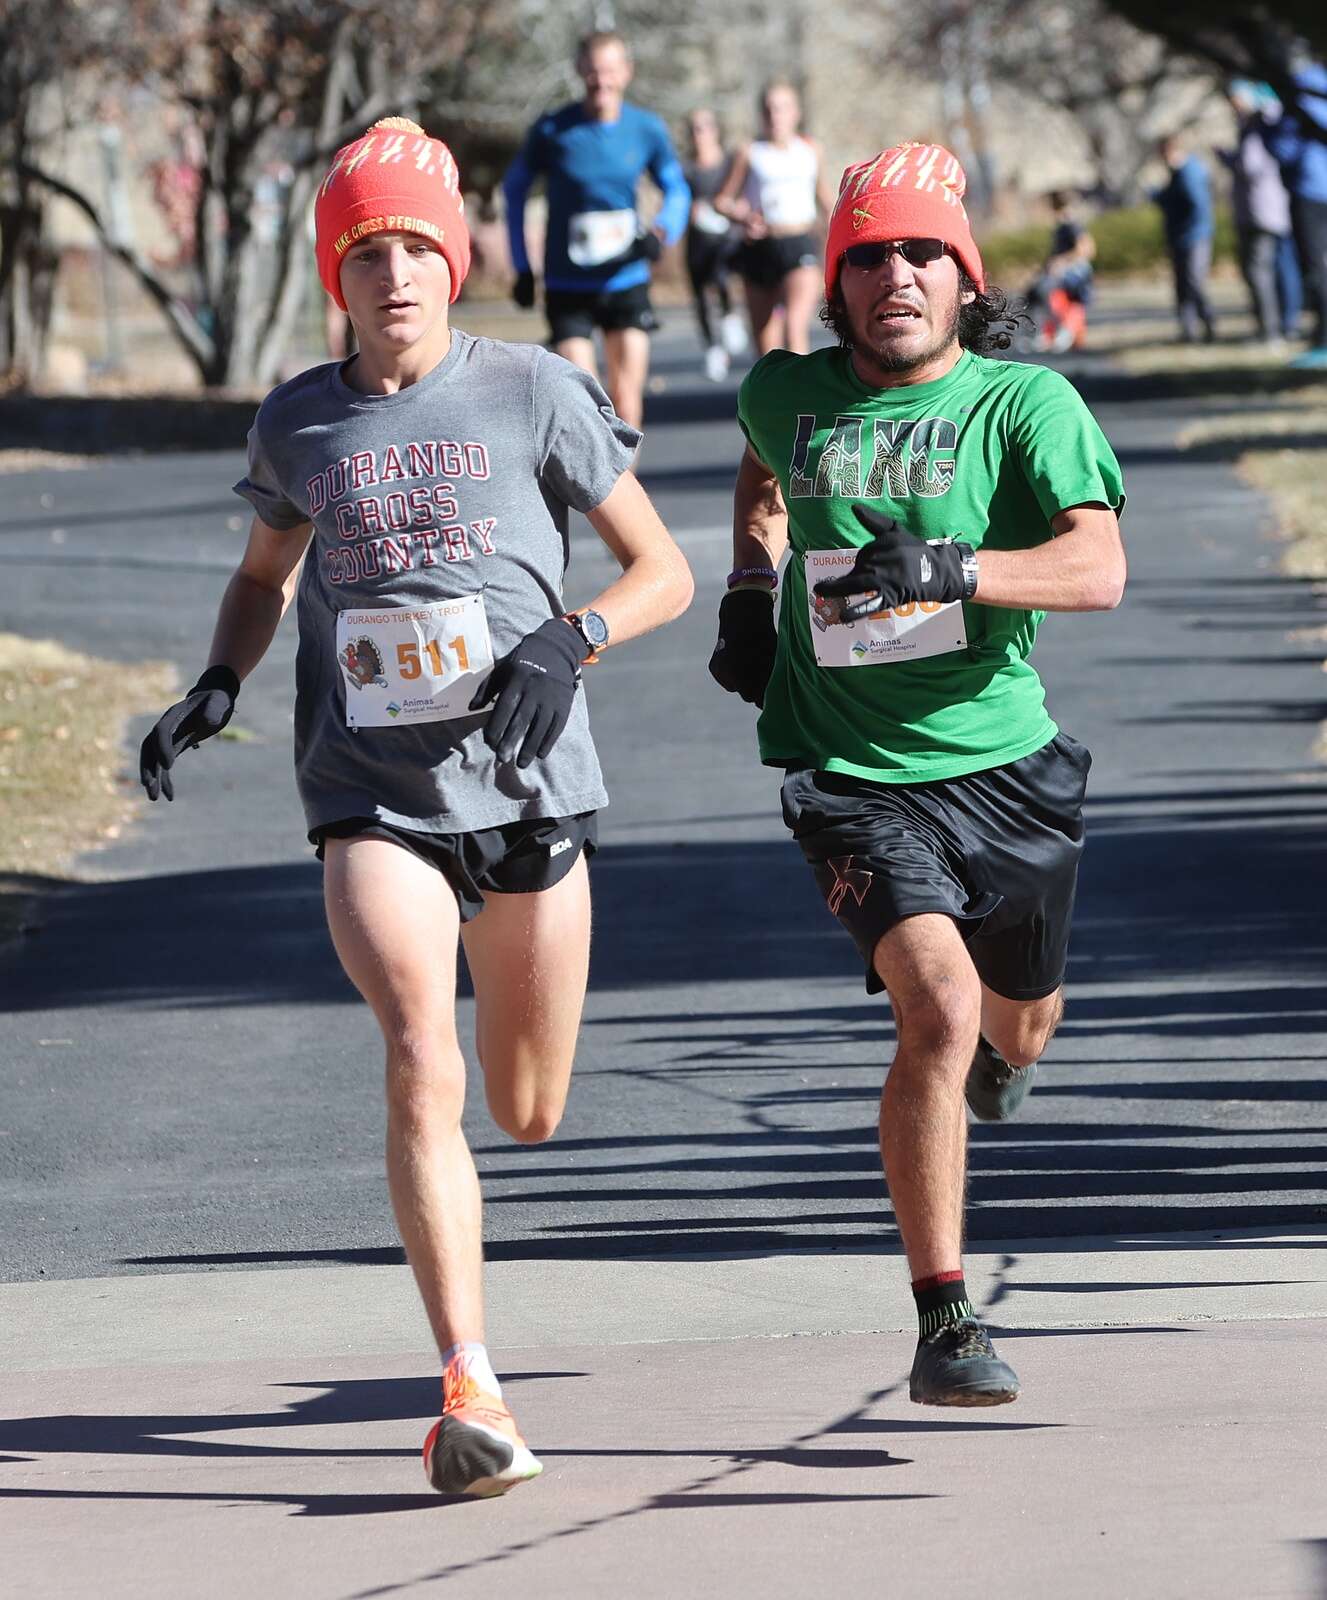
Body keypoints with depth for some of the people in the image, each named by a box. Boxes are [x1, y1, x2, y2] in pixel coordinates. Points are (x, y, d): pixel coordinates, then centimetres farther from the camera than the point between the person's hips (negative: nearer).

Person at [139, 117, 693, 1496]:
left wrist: (572, 640, -17)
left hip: (526, 782, 0)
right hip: (371, 797, 0)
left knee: (528, 1114, 13)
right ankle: (470, 1395, -23)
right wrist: (215, 687, 5)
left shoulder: (531, 393, -2)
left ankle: (491, 945, 51)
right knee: (420, 1064, -21)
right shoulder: (297, 425, 6)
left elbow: (662, 571, 2)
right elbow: (264, 573, 25)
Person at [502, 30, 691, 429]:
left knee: (626, 395, -3)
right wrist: (522, 268, 4)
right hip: (568, 287, -2)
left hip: (626, 280, 2)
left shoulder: (646, 129, -2)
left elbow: (676, 189, 11)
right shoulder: (553, 130, -7)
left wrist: (661, 232, -12)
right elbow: (514, 188, 6)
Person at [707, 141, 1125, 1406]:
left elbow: (1098, 566, -22)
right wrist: (750, 591, 13)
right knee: (939, 1010, -24)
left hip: (1006, 764, 1)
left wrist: (952, 568, -36)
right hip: (857, 779, -1)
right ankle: (944, 1324, -19)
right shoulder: (790, 395, 2)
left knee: (1018, 1022, 23)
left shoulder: (1026, 403, -8)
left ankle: (999, 1051, 66)